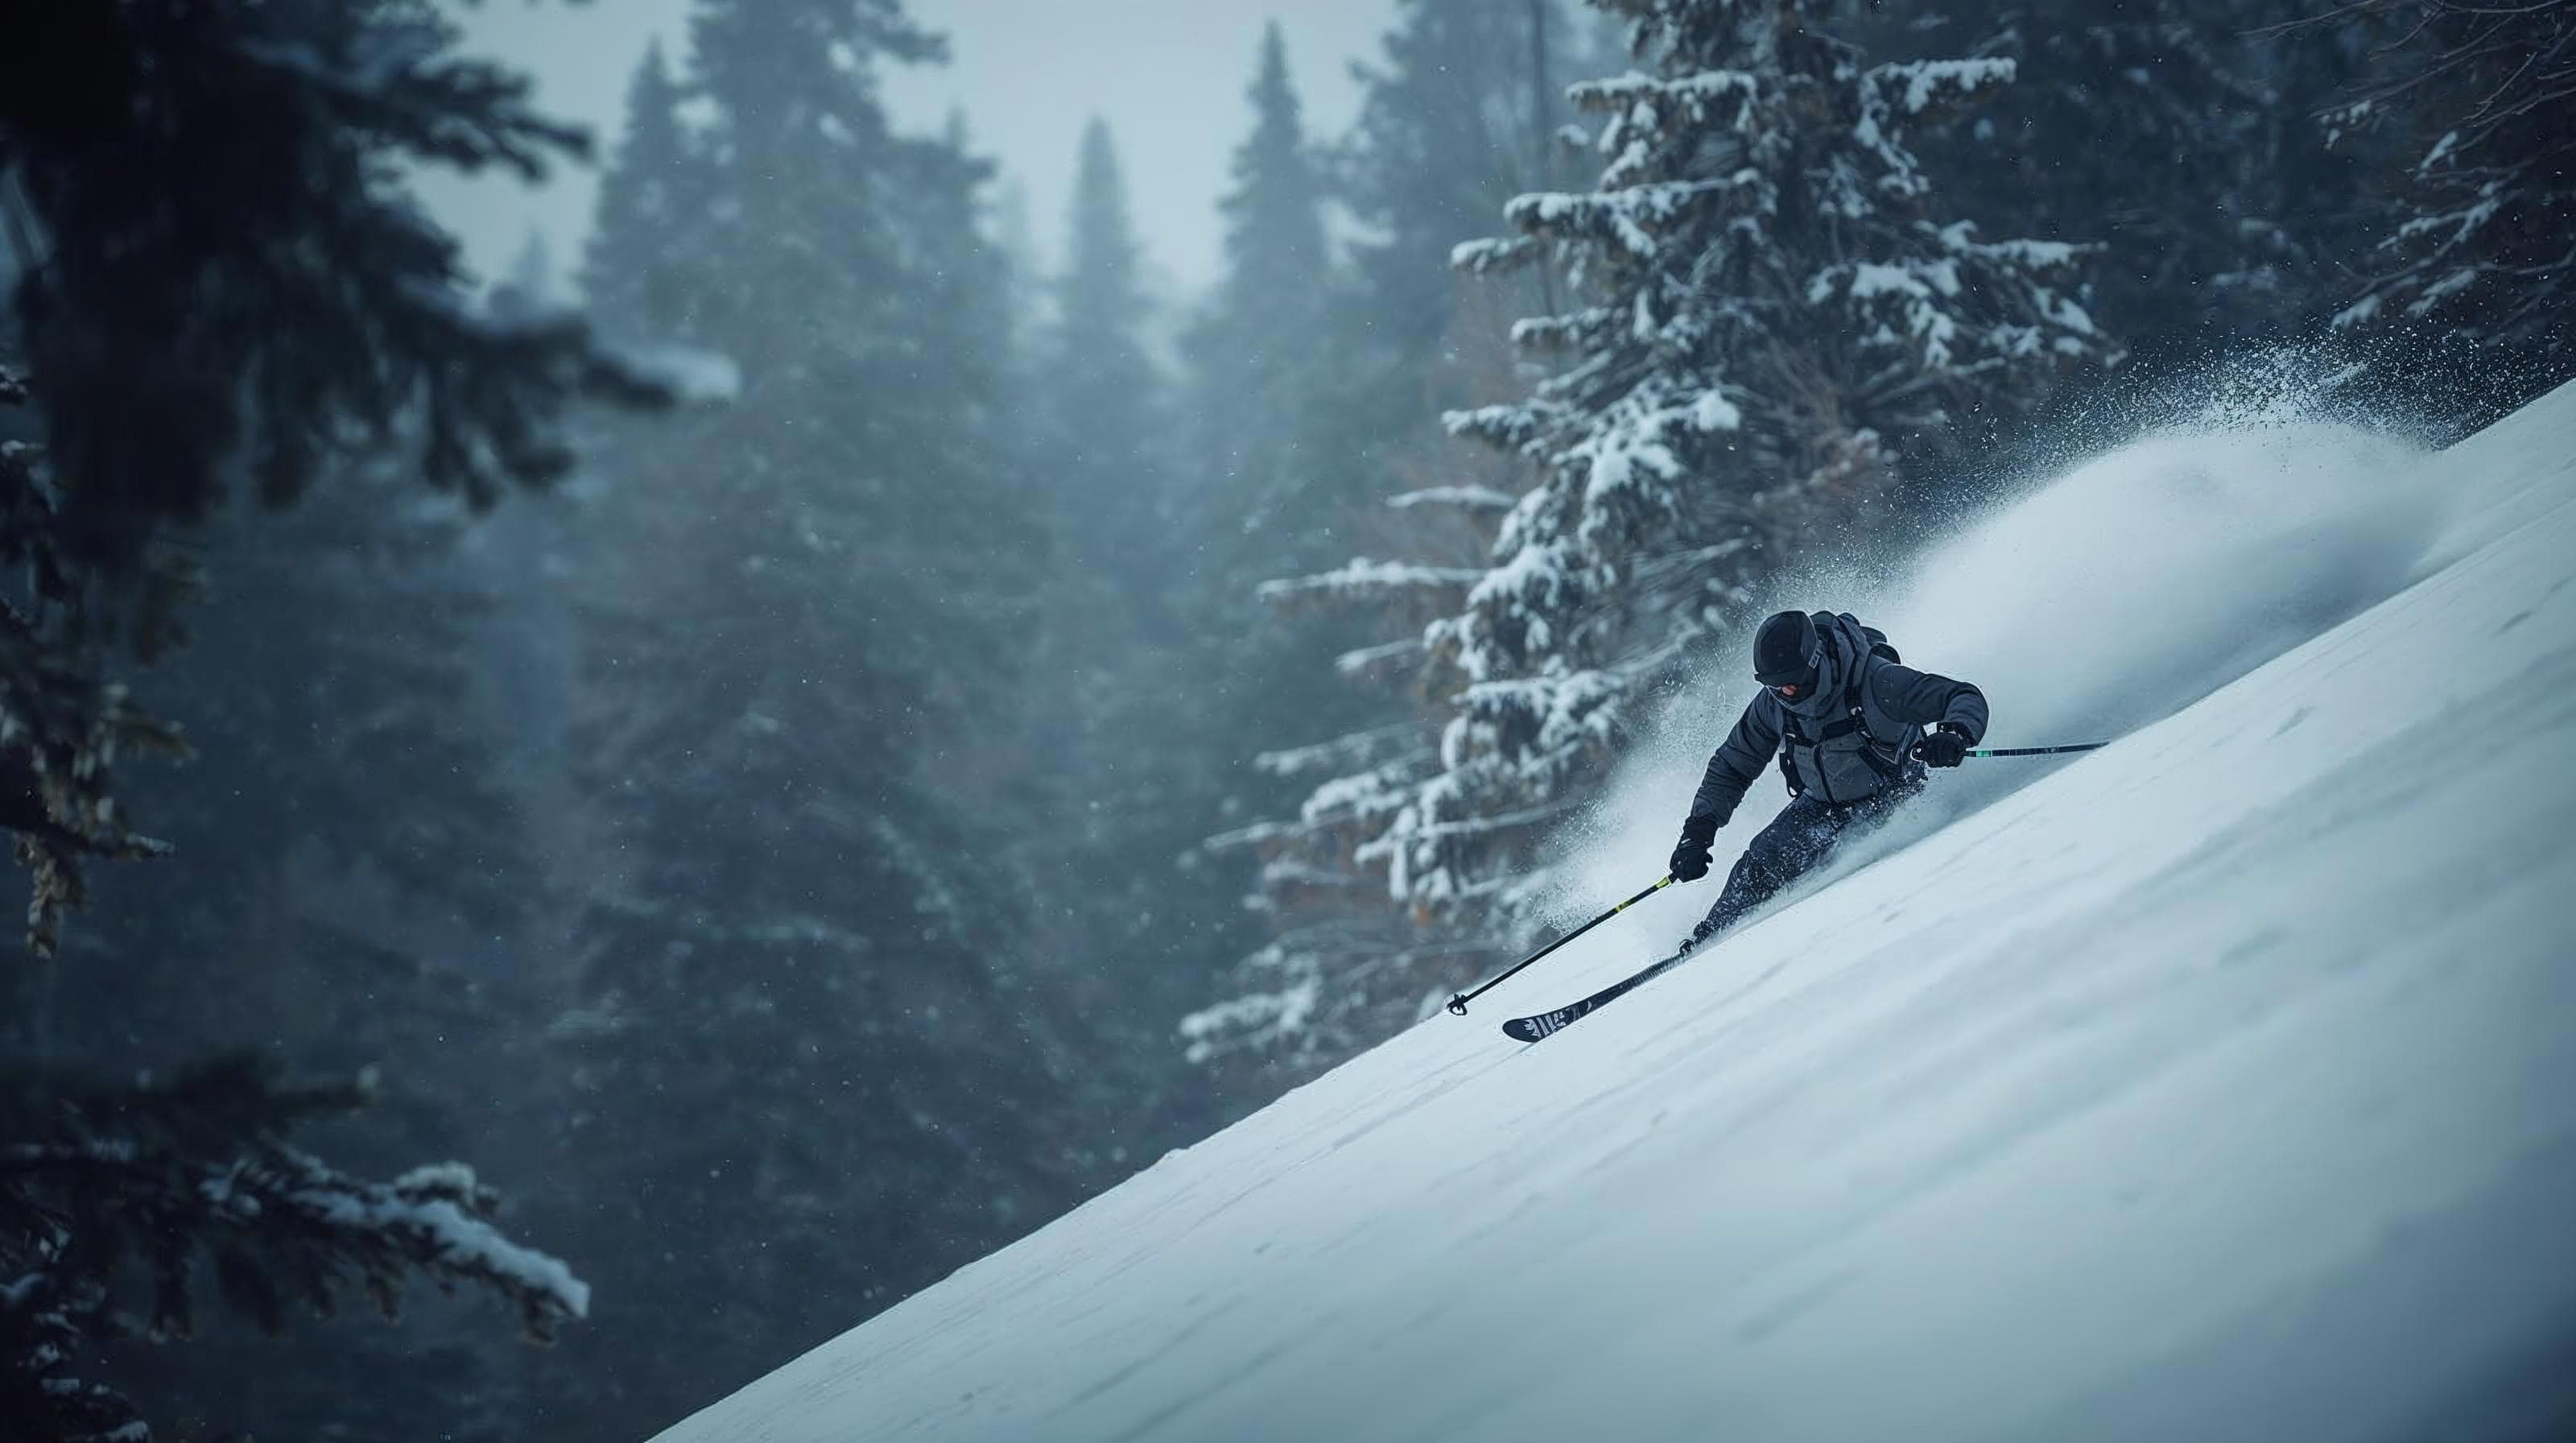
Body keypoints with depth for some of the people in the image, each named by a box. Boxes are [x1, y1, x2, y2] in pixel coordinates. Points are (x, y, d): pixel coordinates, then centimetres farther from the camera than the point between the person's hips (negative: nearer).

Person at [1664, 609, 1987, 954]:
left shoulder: (1874, 681, -30)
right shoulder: (1772, 705, -14)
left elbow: (1966, 698, -29)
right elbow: (1730, 767, 0)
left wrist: (1955, 734, -53)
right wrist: (1697, 833, -9)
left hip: (1887, 801, -4)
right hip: (1823, 803, 4)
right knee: (1763, 858, -15)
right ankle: (1709, 941, -1)